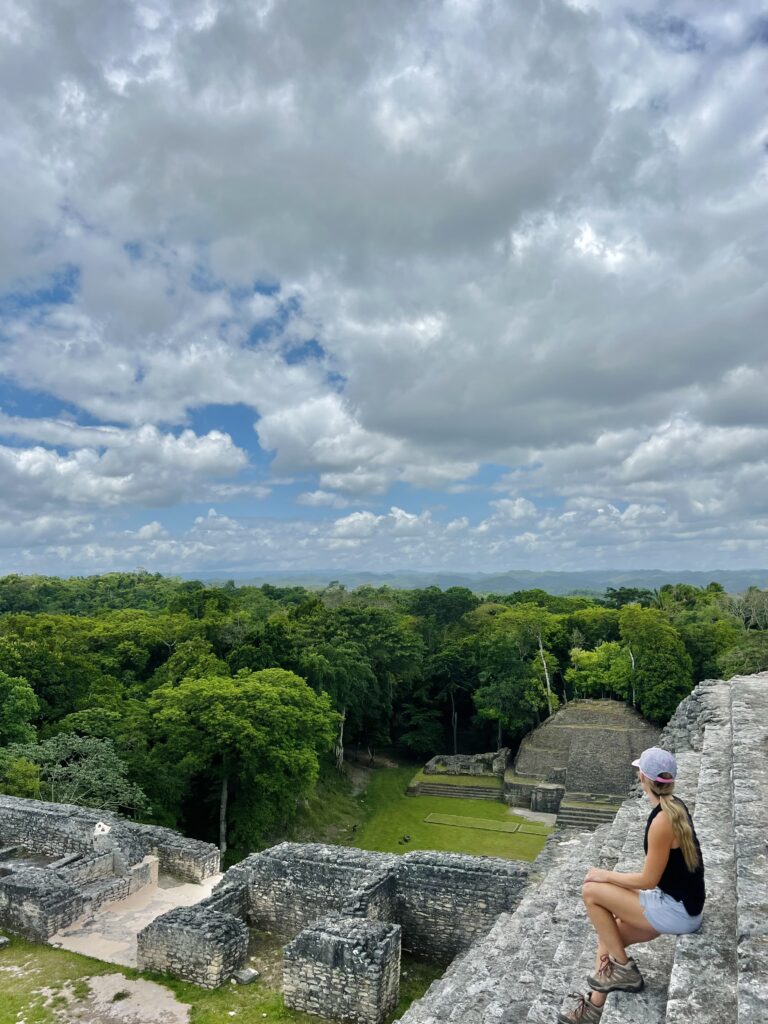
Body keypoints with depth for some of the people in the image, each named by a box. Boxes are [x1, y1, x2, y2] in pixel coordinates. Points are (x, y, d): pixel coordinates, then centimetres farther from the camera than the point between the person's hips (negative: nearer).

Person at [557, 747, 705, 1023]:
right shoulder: (673, 805, 2)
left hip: (676, 911, -8)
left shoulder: (662, 821, -27)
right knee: (608, 935, 8)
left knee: (591, 892, -9)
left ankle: (623, 969, 6)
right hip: (678, 902, 8)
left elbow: (648, 880, -19)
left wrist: (606, 875, -7)